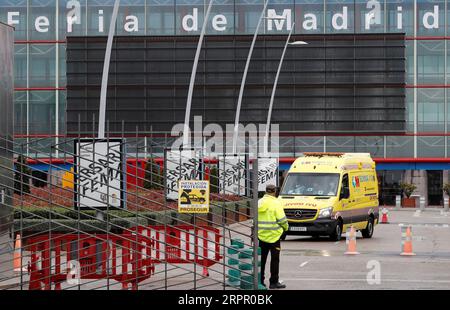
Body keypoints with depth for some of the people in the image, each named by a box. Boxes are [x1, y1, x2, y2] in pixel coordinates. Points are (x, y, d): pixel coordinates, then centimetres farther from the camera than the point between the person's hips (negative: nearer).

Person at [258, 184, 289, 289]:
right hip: (273, 235, -5)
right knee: (274, 259, 2)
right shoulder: (275, 203, -12)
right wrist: (285, 227, 4)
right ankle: (274, 282, 3)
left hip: (261, 235, 5)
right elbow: (281, 219, -13)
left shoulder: (259, 202, 7)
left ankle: (260, 281, 12)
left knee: (261, 259, 11)